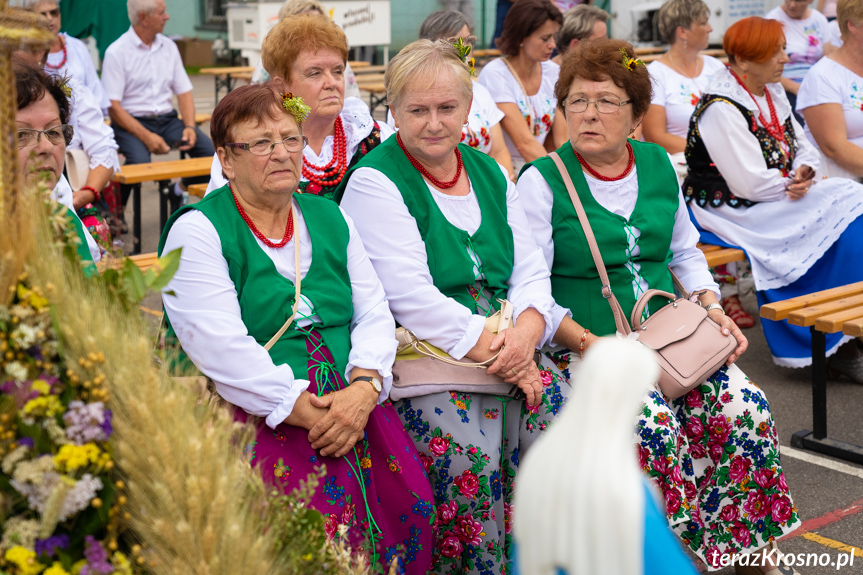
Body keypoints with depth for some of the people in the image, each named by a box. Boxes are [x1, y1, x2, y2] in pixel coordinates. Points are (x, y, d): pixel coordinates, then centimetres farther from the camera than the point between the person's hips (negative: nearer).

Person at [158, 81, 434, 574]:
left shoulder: (330, 218, 17)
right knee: (321, 518, -27)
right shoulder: (197, 232, 0)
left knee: (410, 499, -16)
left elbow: (374, 312, 10)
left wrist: (364, 388, -9)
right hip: (253, 411, -5)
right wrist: (300, 410, -17)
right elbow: (221, 348, -11)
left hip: (351, 400, 5)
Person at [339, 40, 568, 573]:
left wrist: (526, 331, -10)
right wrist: (490, 347, -18)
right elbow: (412, 298, -13)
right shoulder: (375, 183, -4)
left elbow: (531, 270, 12)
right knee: (470, 458, -28)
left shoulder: (490, 173, 16)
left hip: (509, 349, 6)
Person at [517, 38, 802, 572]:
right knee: (651, 422, -31)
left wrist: (712, 306, 4)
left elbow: (685, 251, 22)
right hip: (581, 344, -4)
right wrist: (591, 344, -20)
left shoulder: (659, 166, 10)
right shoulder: (542, 181, -5)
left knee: (745, 405, -17)